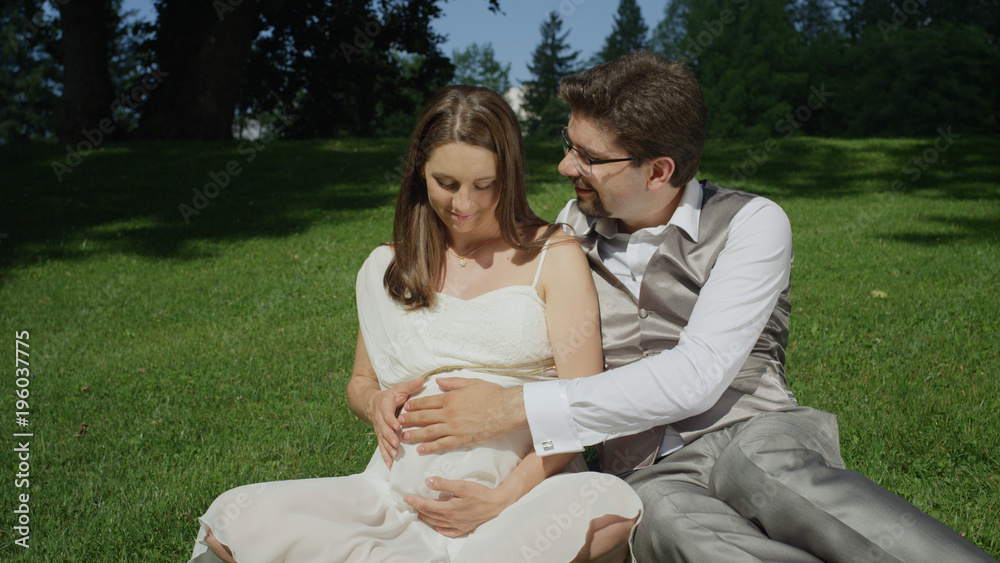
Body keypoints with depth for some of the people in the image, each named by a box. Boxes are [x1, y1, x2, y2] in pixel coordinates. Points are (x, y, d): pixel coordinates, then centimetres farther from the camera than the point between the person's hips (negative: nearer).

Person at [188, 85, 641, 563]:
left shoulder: (553, 255, 4)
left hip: (530, 489, -2)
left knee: (615, 509, -38)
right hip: (399, 496, 3)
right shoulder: (386, 268, 16)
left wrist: (504, 497, -15)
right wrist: (375, 402, 0)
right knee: (232, 521, -20)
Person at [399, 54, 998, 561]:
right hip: (651, 475, 2)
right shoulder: (572, 231, 14)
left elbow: (695, 378, -14)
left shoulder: (751, 223, -1)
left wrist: (517, 408, -19)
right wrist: (414, 389, 2)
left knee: (762, 464, -41)